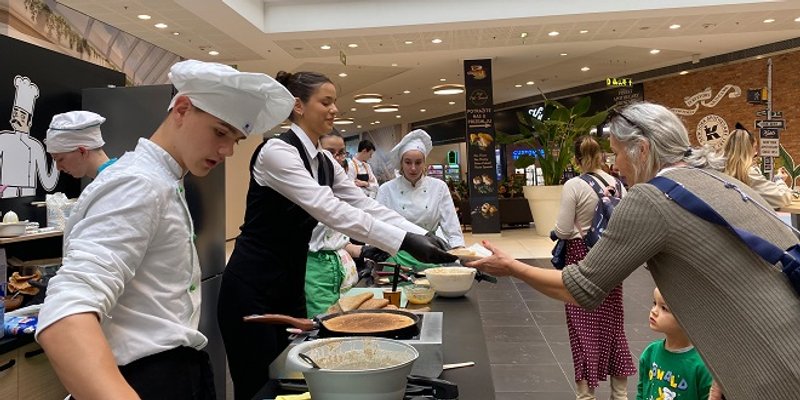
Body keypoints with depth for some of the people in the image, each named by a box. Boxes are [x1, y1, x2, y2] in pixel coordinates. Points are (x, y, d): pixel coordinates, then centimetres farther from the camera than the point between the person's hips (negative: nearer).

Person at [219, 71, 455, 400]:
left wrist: (424, 236, -10)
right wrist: (405, 240, -33)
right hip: (253, 287, -8)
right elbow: (329, 210, -30)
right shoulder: (277, 151, -19)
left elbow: (366, 206, 2)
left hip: (290, 285, 9)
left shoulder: (325, 162, 7)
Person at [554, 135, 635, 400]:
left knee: (584, 328, 5)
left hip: (581, 258, -5)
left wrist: (555, 230, 4)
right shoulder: (618, 185, 1)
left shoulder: (574, 185, -15)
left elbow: (563, 231, -16)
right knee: (612, 323, 16)